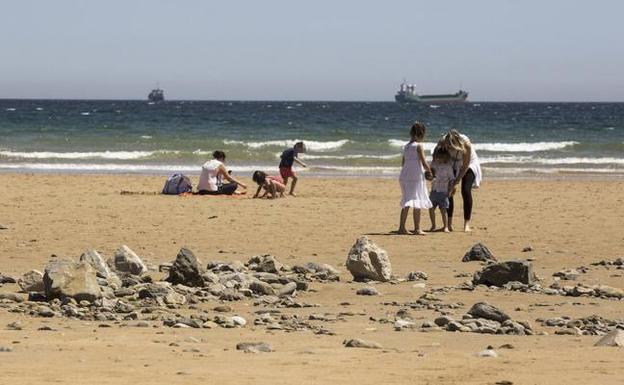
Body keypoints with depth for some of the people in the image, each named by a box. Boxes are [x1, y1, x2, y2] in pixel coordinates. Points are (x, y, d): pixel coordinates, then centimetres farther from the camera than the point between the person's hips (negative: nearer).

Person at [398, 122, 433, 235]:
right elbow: (424, 163, -11)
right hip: (416, 177, -7)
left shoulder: (406, 146, 13)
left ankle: (402, 227, 6)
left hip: (404, 176, 7)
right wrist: (430, 171, 7)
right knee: (417, 203, -1)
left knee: (406, 204, 10)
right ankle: (417, 228, -1)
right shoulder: (418, 146, -9)